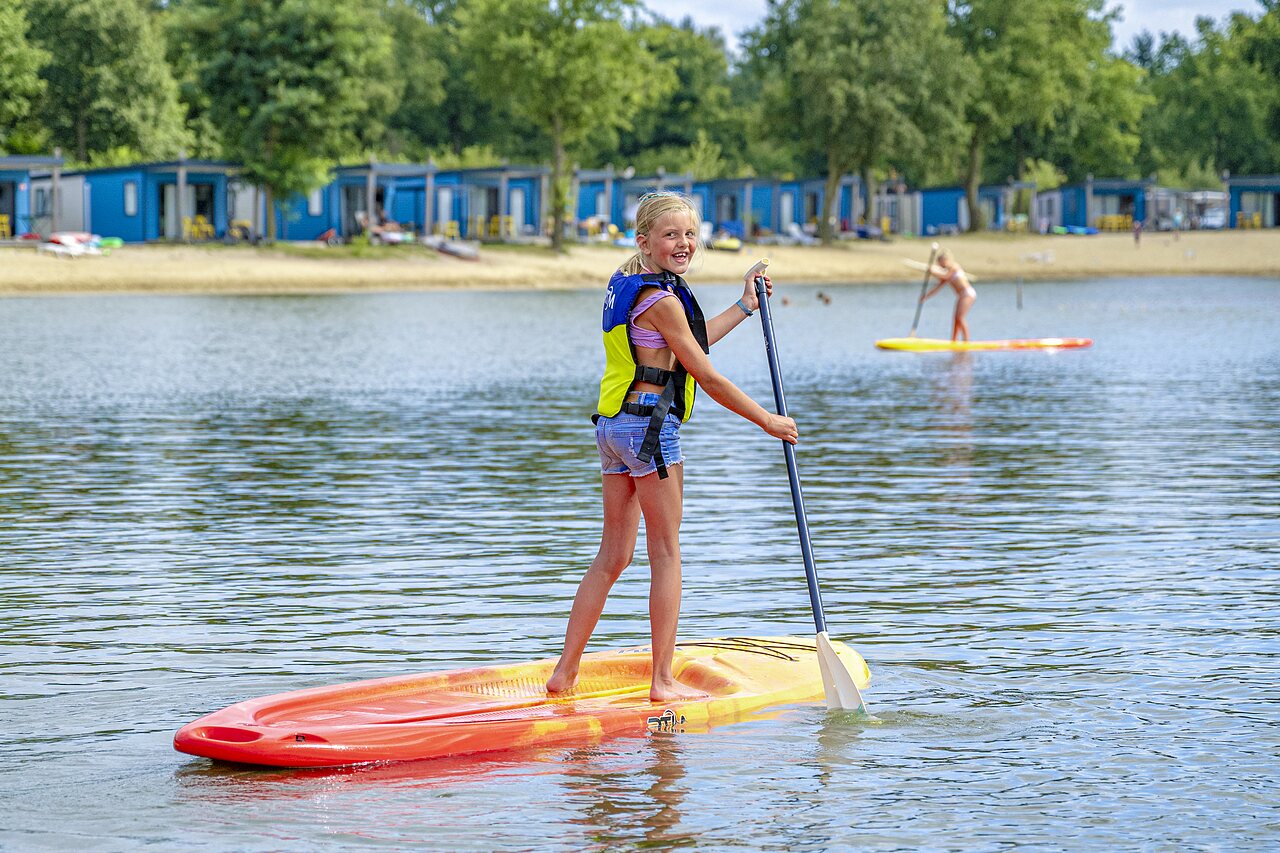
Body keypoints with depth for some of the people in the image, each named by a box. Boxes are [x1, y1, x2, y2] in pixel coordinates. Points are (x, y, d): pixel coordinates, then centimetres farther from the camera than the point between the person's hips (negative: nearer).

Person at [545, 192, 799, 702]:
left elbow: (687, 345, 25)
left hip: (612, 426, 9)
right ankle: (663, 680, 1)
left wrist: (746, 306, 31)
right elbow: (707, 378, -12)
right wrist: (768, 421, -3)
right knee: (665, 554, -1)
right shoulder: (662, 300, -15)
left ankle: (565, 672, 14)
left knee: (613, 555, 14)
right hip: (649, 425, -9)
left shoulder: (626, 286, 15)